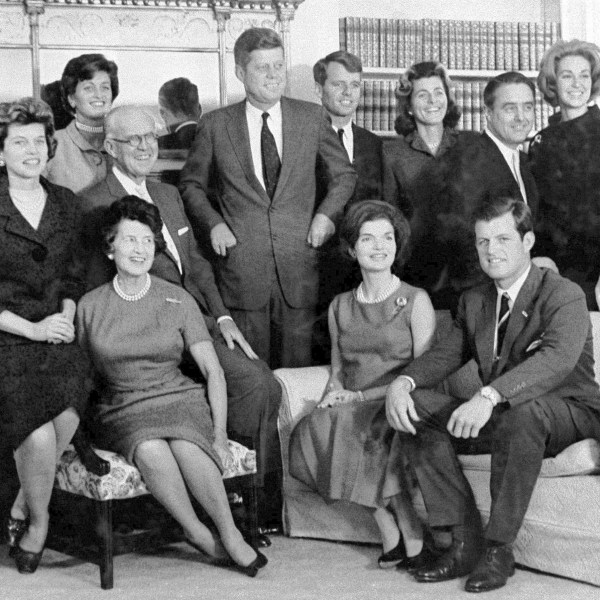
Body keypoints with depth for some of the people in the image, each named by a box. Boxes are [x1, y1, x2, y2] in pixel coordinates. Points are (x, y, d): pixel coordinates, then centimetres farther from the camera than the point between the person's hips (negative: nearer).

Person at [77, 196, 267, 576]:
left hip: (179, 400, 0)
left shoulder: (178, 300, 4)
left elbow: (214, 372, 2)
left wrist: (220, 435, -6)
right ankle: (198, 533, -15)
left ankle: (230, 534, -17)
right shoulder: (89, 306, 5)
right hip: (121, 411, 0)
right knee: (151, 452, -34)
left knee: (186, 447, -34)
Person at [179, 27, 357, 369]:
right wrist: (213, 223, -2)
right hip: (242, 266, -1)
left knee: (297, 367, 5)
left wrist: (327, 214, 2)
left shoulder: (313, 117, 6)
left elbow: (344, 174, 17)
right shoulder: (215, 125, 3)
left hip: (298, 266, 1)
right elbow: (192, 184, 14)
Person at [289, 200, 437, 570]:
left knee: (359, 430, -34)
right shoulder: (340, 306, 16)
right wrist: (330, 399, -4)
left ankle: (412, 537, -20)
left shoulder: (416, 301, 1)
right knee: (314, 429, -27)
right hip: (353, 410, 4)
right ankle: (392, 532, -17)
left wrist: (360, 395, -12)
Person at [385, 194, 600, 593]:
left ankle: (498, 549, -28)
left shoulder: (564, 295, -12)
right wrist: (403, 382, -19)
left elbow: (558, 358, -30)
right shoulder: (474, 301, 13)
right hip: (496, 418, 7)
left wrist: (488, 397, -45)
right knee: (414, 409, -14)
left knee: (521, 411, -41)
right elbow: (446, 353, 6)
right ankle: (466, 542, -17)